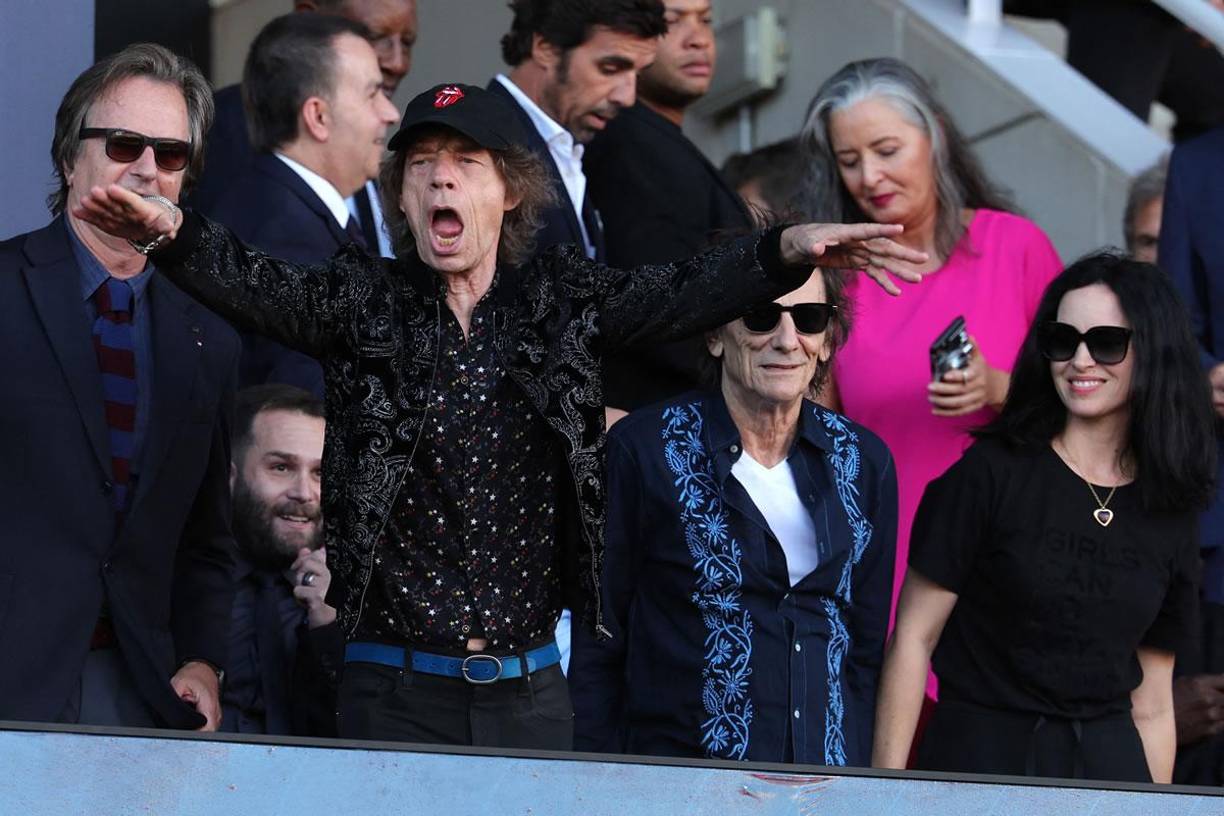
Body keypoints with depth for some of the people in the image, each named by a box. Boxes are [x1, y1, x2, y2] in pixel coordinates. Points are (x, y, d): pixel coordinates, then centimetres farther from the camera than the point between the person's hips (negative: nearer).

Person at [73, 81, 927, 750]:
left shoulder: (561, 299, 6)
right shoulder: (363, 300, 1)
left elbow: (680, 293, -5)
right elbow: (257, 285, -14)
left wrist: (788, 252, -23)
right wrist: (171, 231, -35)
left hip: (531, 691, 1)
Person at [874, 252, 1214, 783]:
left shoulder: (1169, 518, 8)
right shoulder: (993, 472, -5)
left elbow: (1152, 708, 13)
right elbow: (913, 637, -6)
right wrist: (888, 783, -12)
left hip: (1107, 766, 4)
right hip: (978, 757, -4)